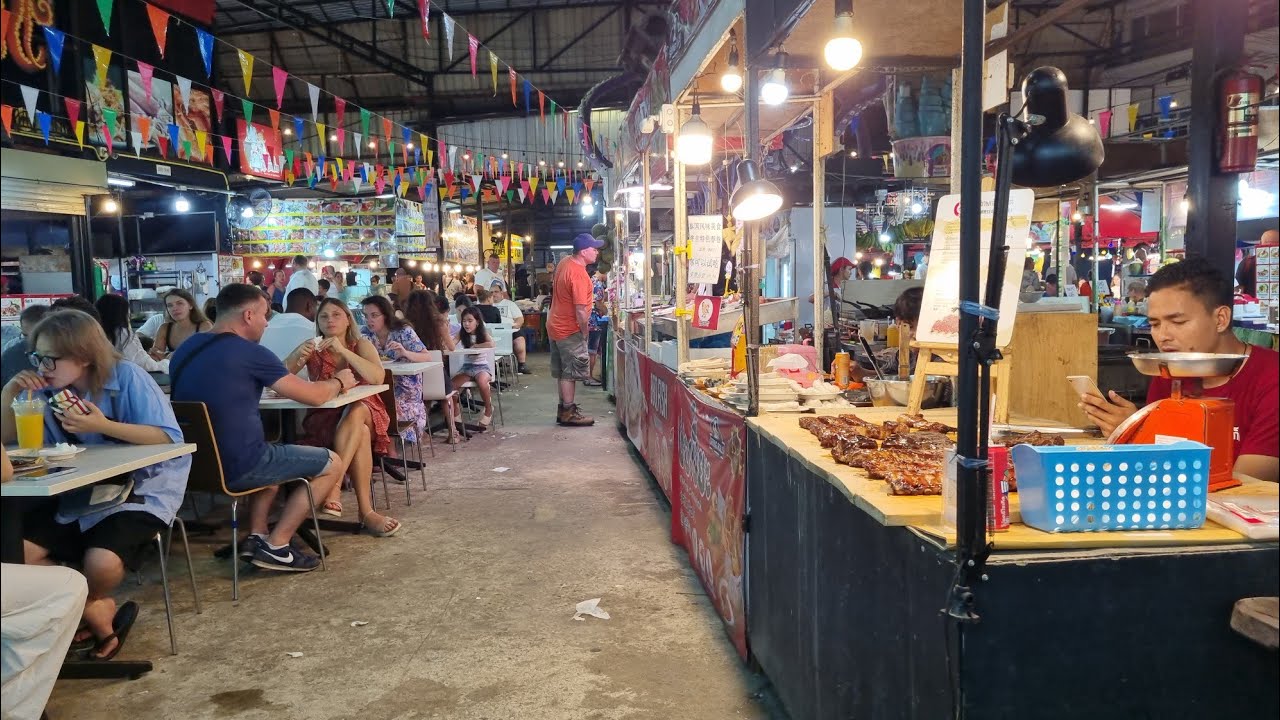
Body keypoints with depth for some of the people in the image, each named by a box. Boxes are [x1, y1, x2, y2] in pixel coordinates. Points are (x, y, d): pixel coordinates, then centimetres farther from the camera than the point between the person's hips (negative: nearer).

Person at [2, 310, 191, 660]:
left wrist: (102, 426, -30)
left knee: (101, 562, -28)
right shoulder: (47, 389, 1)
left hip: (141, 490, -6)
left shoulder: (127, 377, -15)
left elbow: (170, 438, -22)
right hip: (78, 495, 6)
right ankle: (100, 615, 4)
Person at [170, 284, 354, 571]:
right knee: (332, 463, 7)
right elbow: (314, 396, -10)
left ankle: (256, 536, 23)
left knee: (274, 454, 35)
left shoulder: (185, 350, 9)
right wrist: (338, 382, 12)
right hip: (235, 467, -9)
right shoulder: (249, 353, -15)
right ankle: (275, 547, 4)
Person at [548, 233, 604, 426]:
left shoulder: (565, 261, 4)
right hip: (569, 330, -10)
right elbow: (580, 311, -26)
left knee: (564, 371, 15)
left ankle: (564, 408, 23)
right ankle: (568, 414, 4)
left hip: (556, 325, 10)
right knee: (570, 372, -2)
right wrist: (584, 333, -13)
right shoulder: (579, 275, -25)